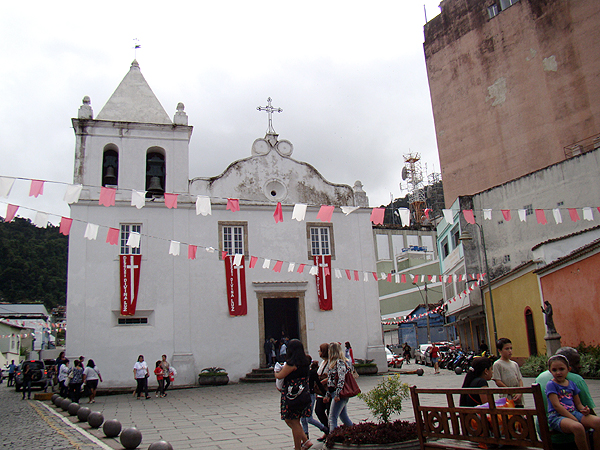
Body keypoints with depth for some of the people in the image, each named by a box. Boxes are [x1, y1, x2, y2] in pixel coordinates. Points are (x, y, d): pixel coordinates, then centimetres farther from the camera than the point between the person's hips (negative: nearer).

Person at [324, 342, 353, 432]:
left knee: (332, 418, -9)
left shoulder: (340, 362, -12)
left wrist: (337, 394, -24)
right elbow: (331, 381, 19)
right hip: (335, 393, 9)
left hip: (340, 394, -9)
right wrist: (328, 395, 19)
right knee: (344, 418, 15)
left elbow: (341, 379, -21)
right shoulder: (335, 362, 17)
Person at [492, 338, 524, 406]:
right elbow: (498, 382, -9)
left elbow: (520, 379, 10)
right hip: (507, 398, -6)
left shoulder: (515, 364, 14)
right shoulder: (497, 364, -4)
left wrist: (520, 393, -8)